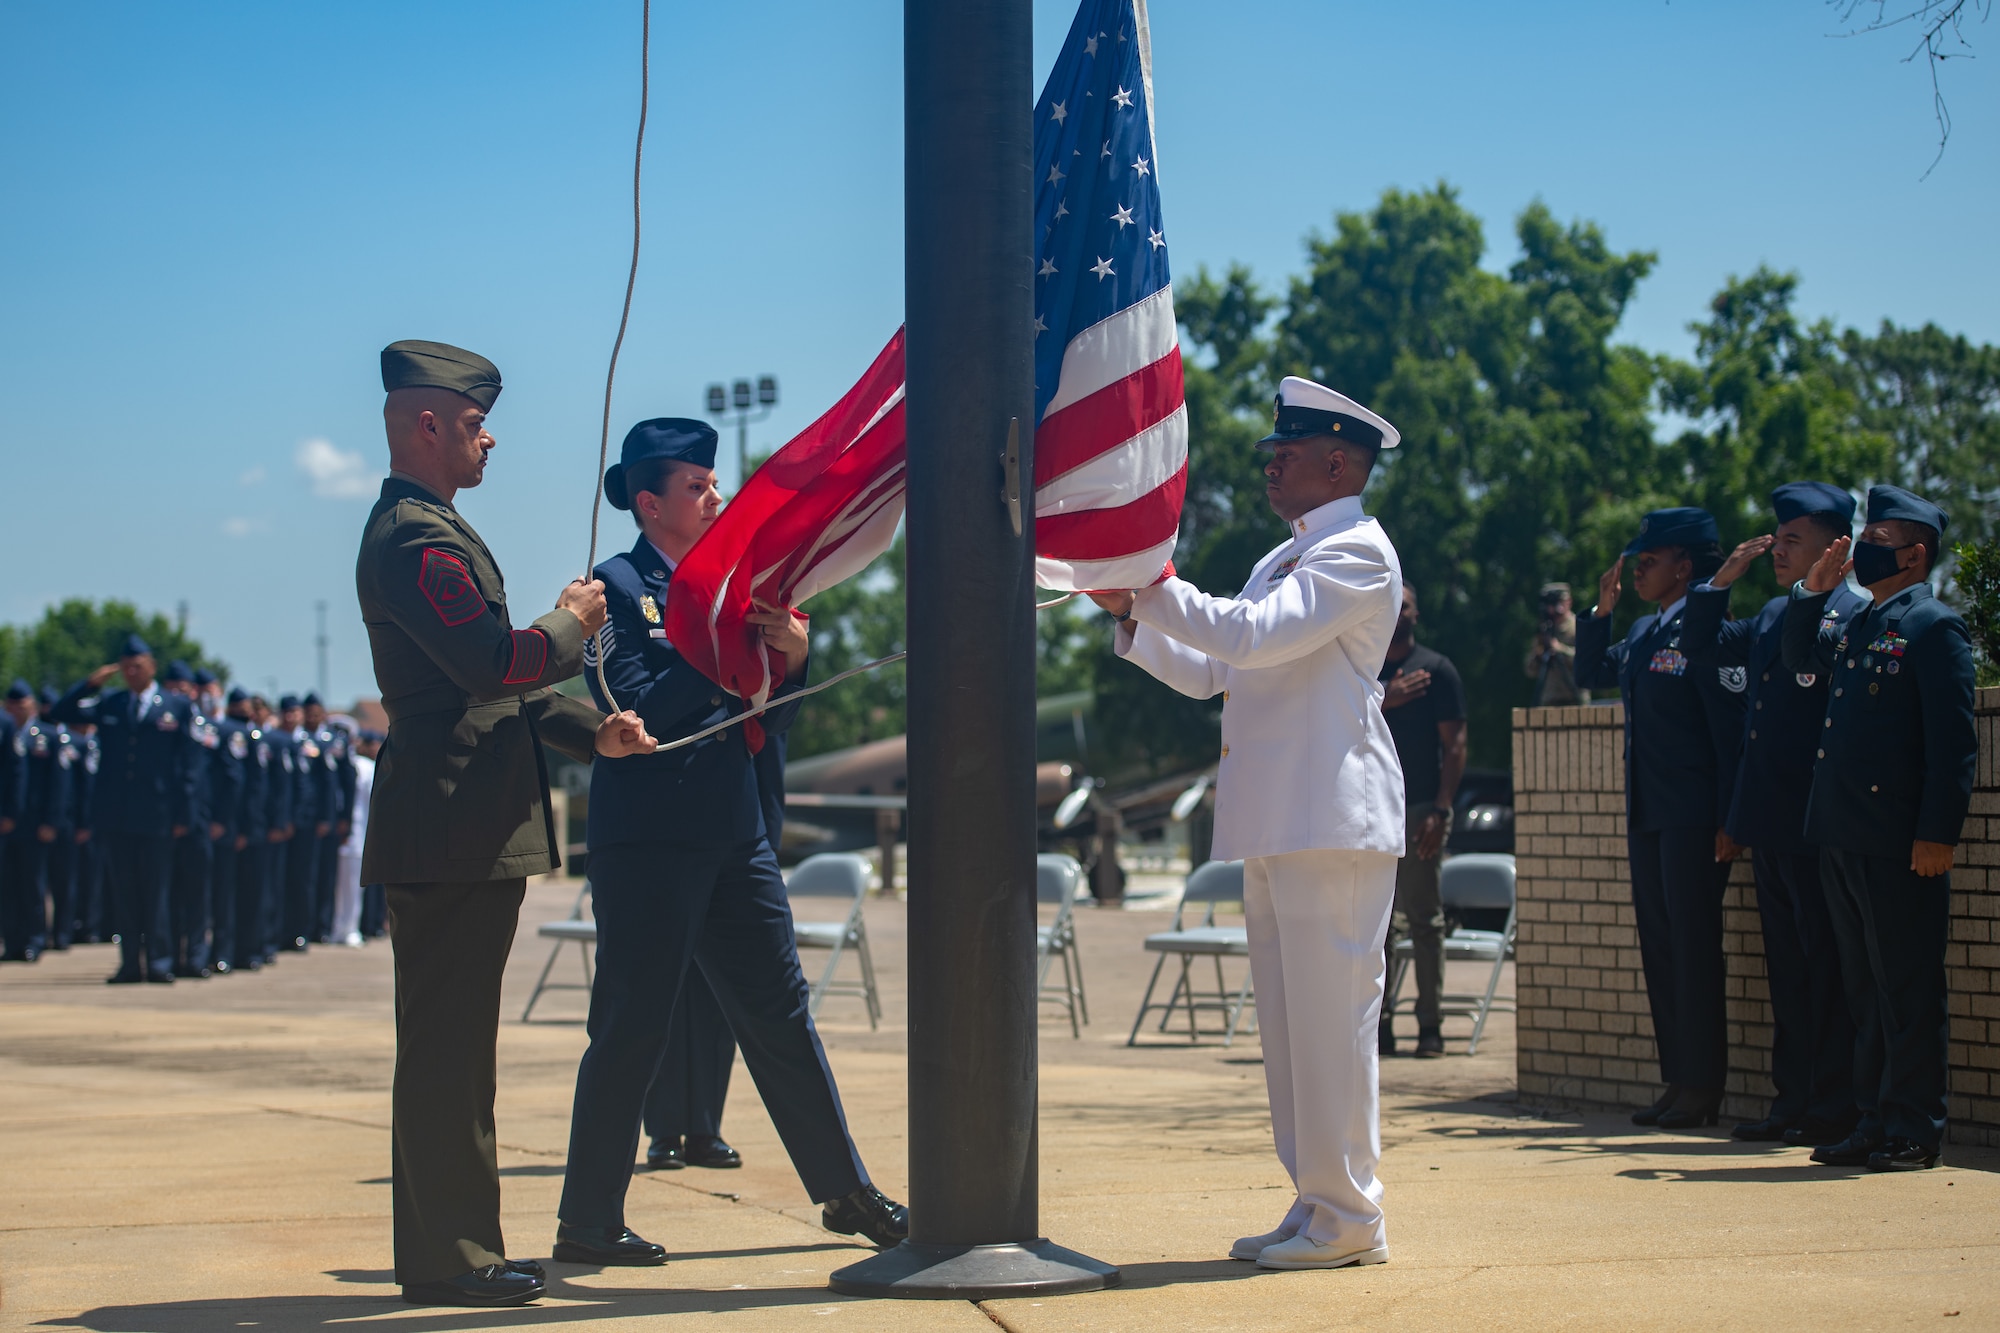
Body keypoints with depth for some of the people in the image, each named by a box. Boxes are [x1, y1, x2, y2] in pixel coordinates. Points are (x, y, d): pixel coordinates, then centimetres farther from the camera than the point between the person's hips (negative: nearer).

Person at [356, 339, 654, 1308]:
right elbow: (494, 662, -25)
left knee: (449, 1046, 14)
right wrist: (572, 623, -7)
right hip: (452, 831, -11)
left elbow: (493, 680, 26)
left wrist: (592, 732, 16)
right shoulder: (419, 539, -14)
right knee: (446, 1046, -7)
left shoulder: (422, 530, 22)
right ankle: (446, 1259, -3)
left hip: (464, 834, 11)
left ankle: (447, 1247, 20)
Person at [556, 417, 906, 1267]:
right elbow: (635, 706, -18)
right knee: (632, 1028, -2)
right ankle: (588, 1223, 7)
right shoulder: (618, 585, -6)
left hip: (735, 836, 7)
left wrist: (789, 654, -3)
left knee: (780, 1013, 11)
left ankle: (846, 1193, 19)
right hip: (647, 838, -7)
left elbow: (766, 721, 15)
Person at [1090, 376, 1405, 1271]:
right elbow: (1207, 672, 25)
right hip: (1275, 827, 10)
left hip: (1332, 823, -10)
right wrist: (1131, 615, 12)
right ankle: (1315, 1206, 16)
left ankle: (1349, 1218, -4)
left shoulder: (1358, 552, -6)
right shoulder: (1284, 560, 24)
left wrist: (1153, 585, -13)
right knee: (1288, 1023, 10)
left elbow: (1253, 636, -19)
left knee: (1330, 1016, -9)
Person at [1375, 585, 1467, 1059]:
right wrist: (1384, 700, -9)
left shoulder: (1436, 669, 4)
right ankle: (1378, 1024, 5)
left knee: (1423, 918, -4)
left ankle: (1431, 1025, -2)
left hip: (1419, 808, -4)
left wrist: (1440, 809, -12)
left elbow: (1455, 744, -2)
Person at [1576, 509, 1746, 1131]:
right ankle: (1678, 1080, 16)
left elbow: (1733, 733, -14)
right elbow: (1592, 673, 25)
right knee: (1659, 947, 10)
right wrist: (1601, 608, 10)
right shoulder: (1644, 632, 14)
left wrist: (1727, 823, -17)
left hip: (1693, 822, -8)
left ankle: (1702, 1088, 1)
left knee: (1694, 950, -4)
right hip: (1648, 819, 9)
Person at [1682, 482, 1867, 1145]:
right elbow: (1703, 648, 22)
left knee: (1826, 963, -3)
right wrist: (1723, 580, 12)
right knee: (1786, 964, 12)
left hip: (1816, 825, -8)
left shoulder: (1851, 613, -9)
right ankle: (1793, 1099, 18)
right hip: (1769, 824, 8)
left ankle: (1833, 1108, 2)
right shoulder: (1773, 615, 16)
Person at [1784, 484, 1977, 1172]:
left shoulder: (1933, 626, -8)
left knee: (1907, 988, -2)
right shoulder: (1856, 626, 15)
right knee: (1864, 987, 12)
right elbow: (1801, 658, 33)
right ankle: (1875, 1122, 19)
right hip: (1843, 836, 8)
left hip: (1899, 844, -8)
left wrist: (1939, 833, -19)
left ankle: (1914, 1130, 4)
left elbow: (1955, 740, -13)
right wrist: (1814, 590, 15)